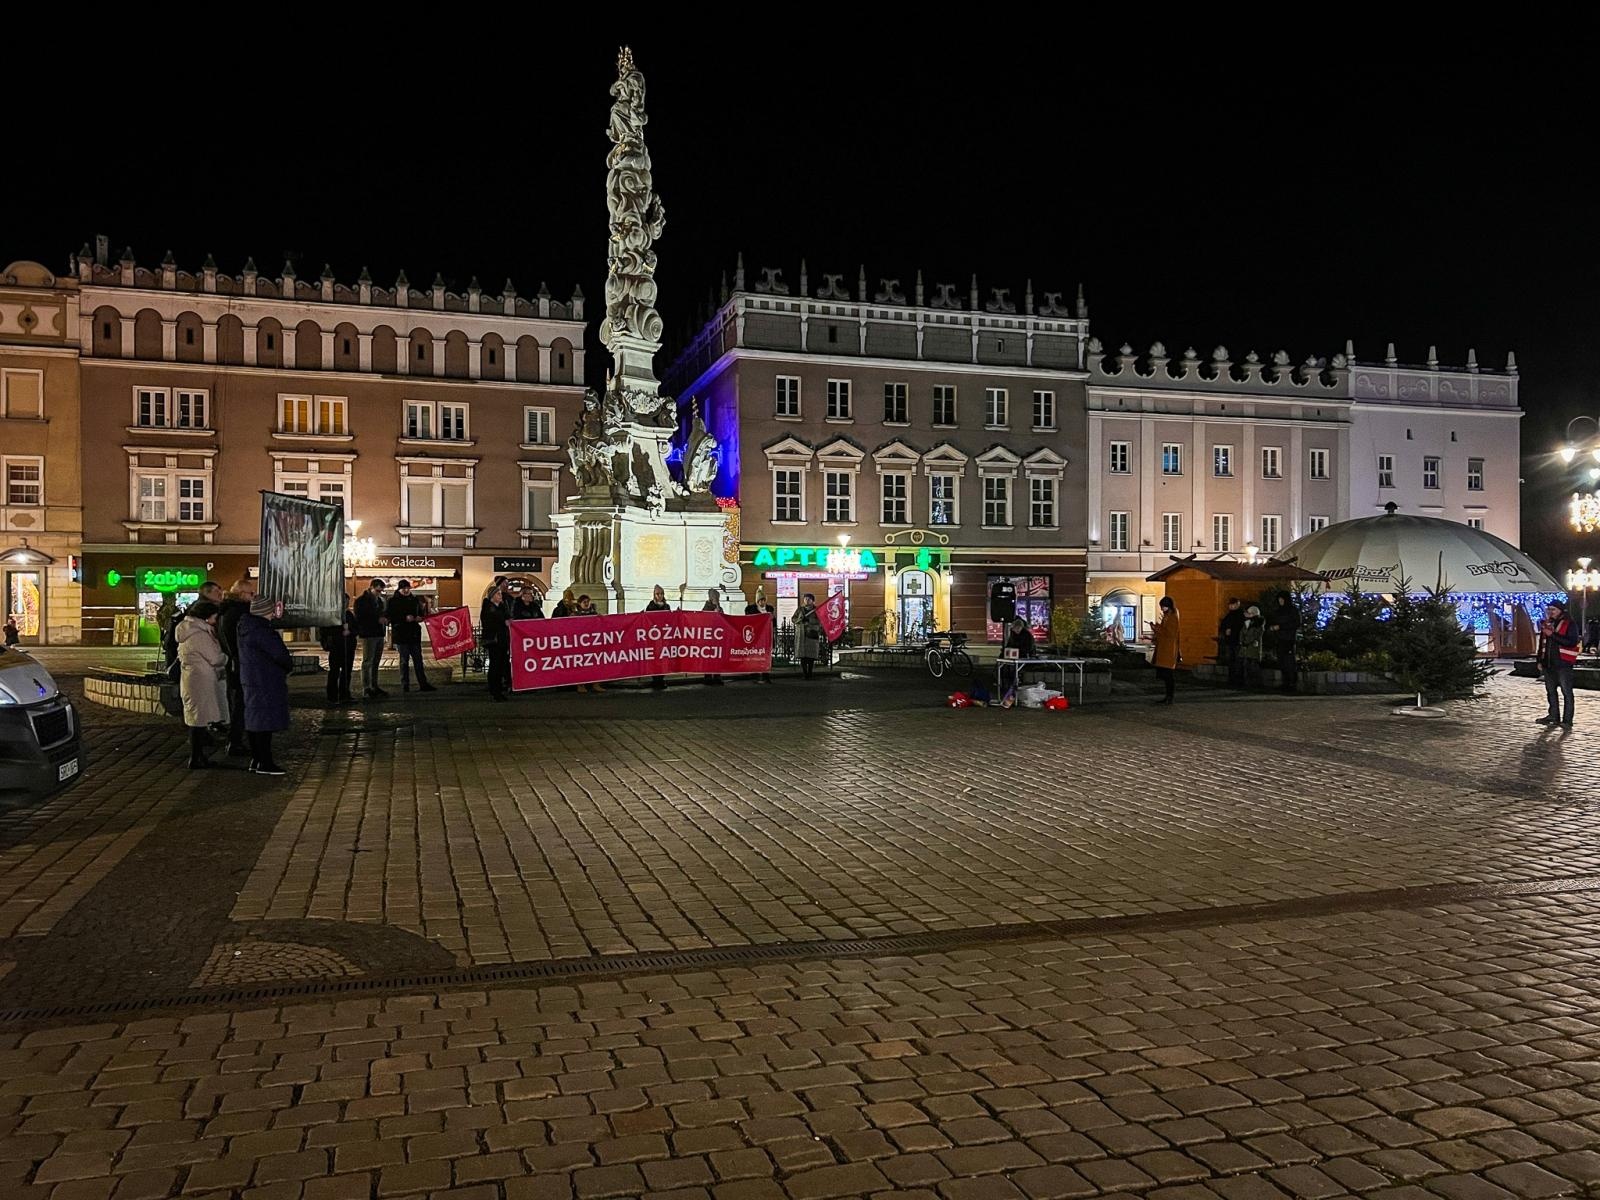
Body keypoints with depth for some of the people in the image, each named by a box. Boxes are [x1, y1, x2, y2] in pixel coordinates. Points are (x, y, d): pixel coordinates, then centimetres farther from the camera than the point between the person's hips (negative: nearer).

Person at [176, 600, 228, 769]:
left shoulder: (188, 631, 13)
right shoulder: (199, 634, -18)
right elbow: (216, 659, -17)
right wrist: (227, 657, 4)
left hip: (190, 678, 10)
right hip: (201, 681, -10)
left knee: (195, 719, 15)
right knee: (200, 720, -4)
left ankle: (197, 757, 22)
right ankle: (196, 759, 1)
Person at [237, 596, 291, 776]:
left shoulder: (246, 627, 8)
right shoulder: (261, 632, -21)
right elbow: (280, 655, -22)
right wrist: (289, 664, -3)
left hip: (250, 680, 10)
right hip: (265, 682, -10)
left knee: (253, 720, 14)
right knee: (266, 721, -5)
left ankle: (256, 759, 22)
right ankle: (264, 763, -2)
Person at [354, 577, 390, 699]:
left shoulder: (379, 600, 17)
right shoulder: (361, 601, -5)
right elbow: (360, 618, -12)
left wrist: (385, 618, 4)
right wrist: (377, 620, -15)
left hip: (379, 634, 7)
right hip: (368, 635, -7)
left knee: (376, 662, 10)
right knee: (367, 662, -8)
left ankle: (374, 687, 16)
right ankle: (366, 689, -7)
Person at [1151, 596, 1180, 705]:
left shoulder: (1172, 618, -12)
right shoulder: (1166, 617, 16)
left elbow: (1170, 633, -18)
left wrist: (1157, 628, -15)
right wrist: (1156, 628, 7)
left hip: (1169, 650, -9)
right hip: (1163, 650, 9)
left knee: (1169, 674, -7)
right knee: (1165, 675, 11)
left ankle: (1170, 698, -4)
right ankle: (1168, 696, 16)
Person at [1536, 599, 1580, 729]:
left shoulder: (1569, 624, -5)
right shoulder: (1546, 624, 15)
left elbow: (1572, 642, -18)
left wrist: (1553, 635, -21)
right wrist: (1540, 661, 18)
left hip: (1563, 663, -7)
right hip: (1548, 663, 7)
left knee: (1566, 692, -5)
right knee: (1551, 691, 13)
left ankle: (1567, 720, -4)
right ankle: (1554, 716, 22)